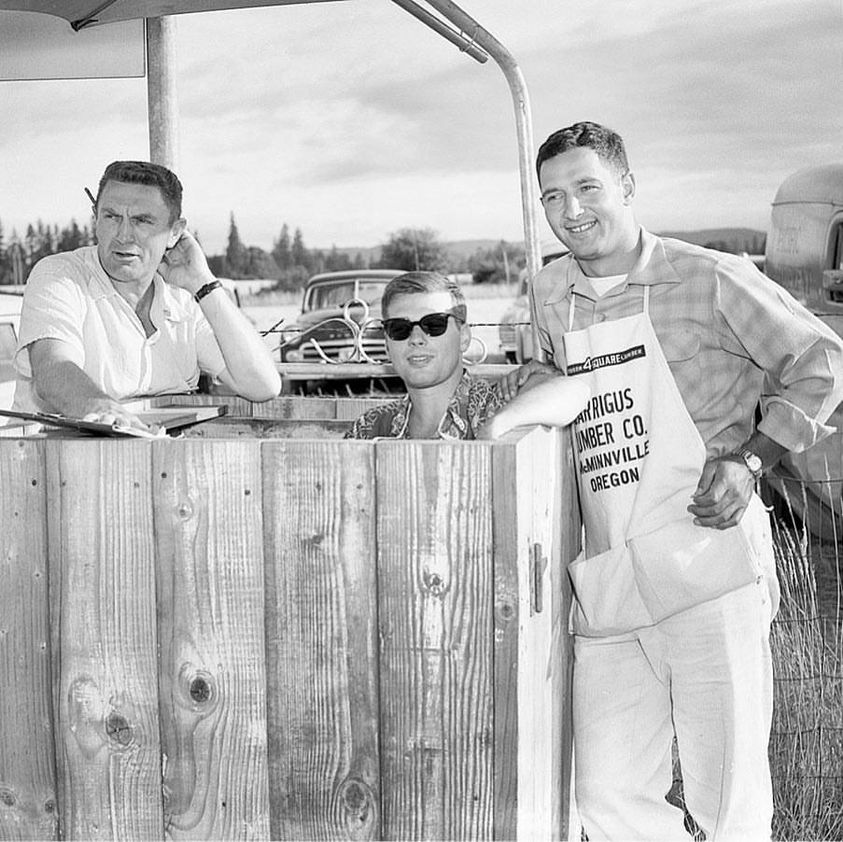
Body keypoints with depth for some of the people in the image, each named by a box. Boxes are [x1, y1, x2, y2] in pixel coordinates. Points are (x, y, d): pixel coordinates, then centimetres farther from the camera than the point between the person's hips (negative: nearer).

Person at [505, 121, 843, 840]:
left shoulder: (708, 278, -3)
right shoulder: (549, 296, 13)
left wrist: (748, 461, -7)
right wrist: (541, 381, 9)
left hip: (706, 564, -5)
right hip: (604, 585, 5)